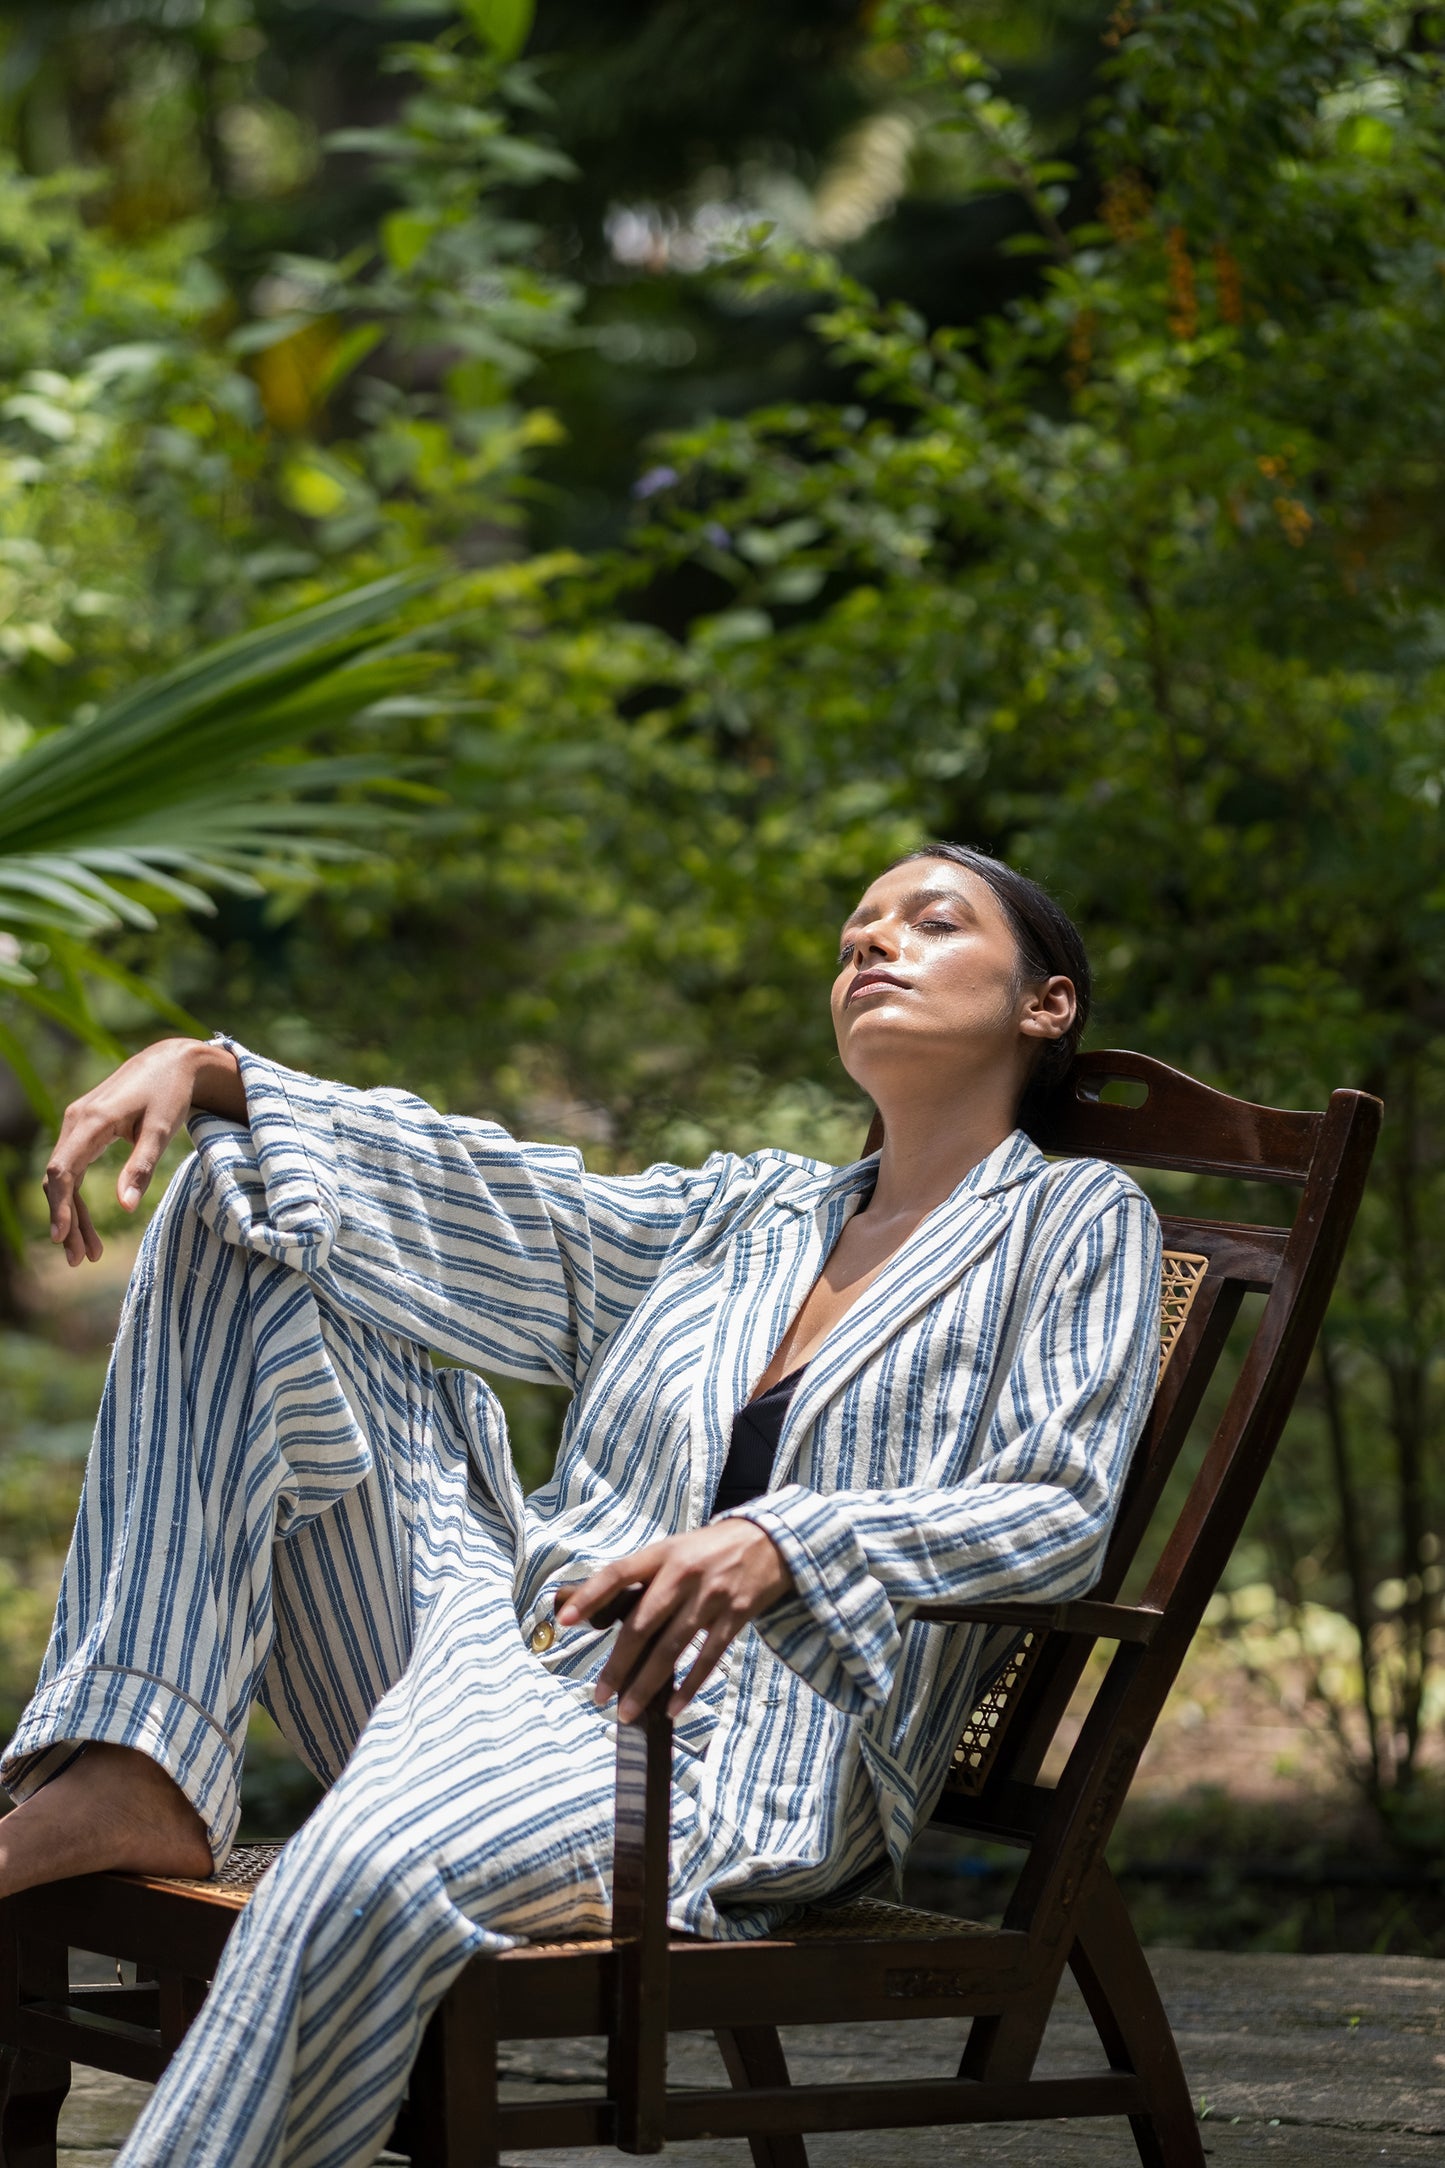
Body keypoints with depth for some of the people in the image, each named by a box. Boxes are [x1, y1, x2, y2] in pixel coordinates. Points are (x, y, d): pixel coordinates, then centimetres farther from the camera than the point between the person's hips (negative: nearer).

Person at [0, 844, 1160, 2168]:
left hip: (735, 1760, -7)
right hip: (510, 1647, 7)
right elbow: (484, 1194, 17)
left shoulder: (1078, 1224, 8)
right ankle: (128, 1772, -14)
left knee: (384, 1860, -41)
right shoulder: (750, 1215, 26)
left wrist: (783, 1545, -24)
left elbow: (1063, 1512, -6)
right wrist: (207, 1070, 3)